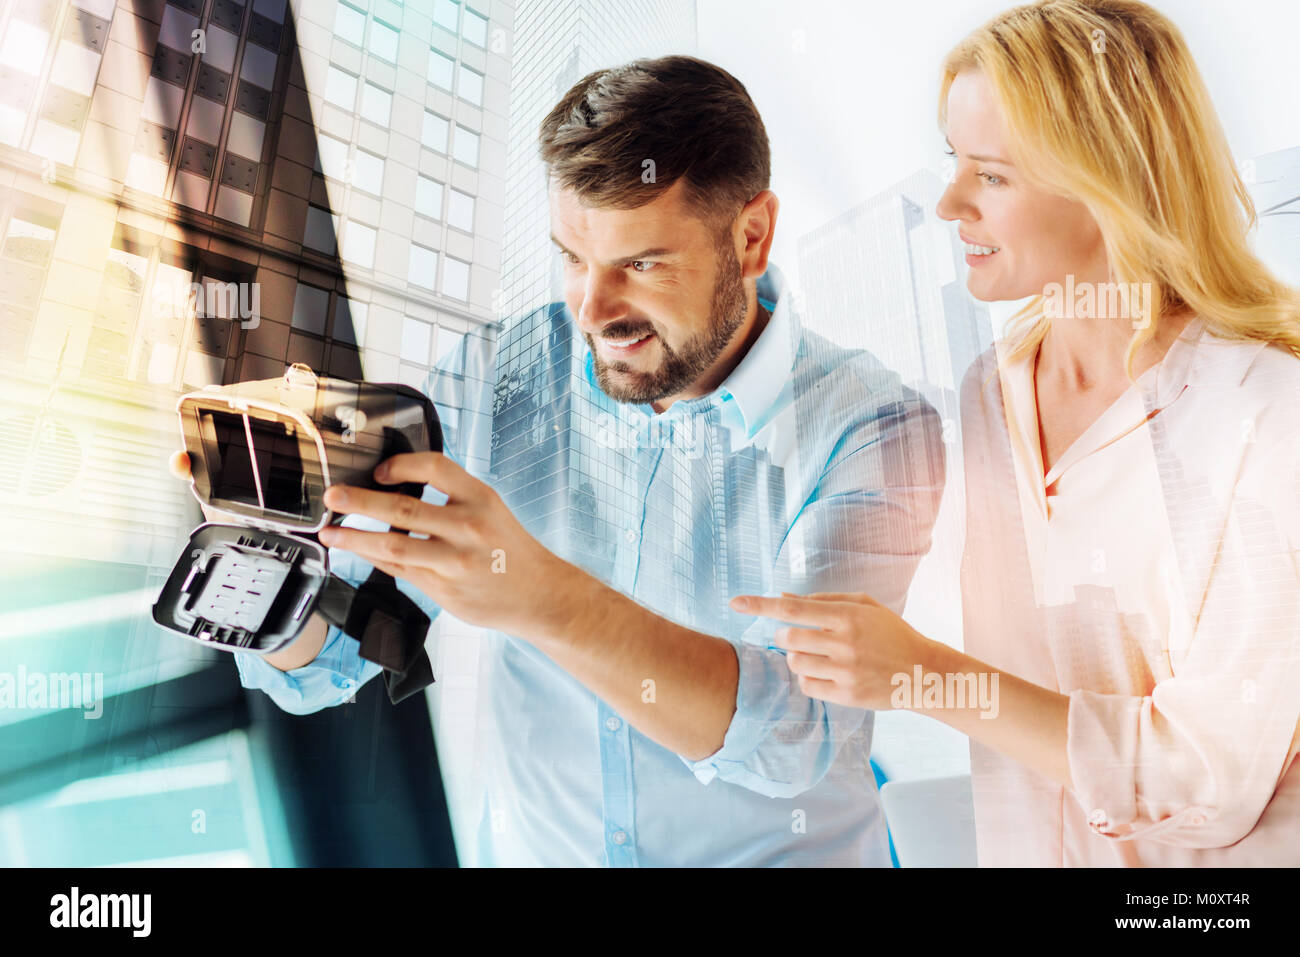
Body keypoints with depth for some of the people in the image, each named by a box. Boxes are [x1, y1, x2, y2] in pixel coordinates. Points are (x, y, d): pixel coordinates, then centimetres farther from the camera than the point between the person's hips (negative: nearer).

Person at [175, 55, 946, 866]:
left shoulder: (871, 431, -14)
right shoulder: (487, 387, -7)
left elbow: (798, 736, -25)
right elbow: (319, 668, -5)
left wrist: (541, 597, -36)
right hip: (526, 848, 3)